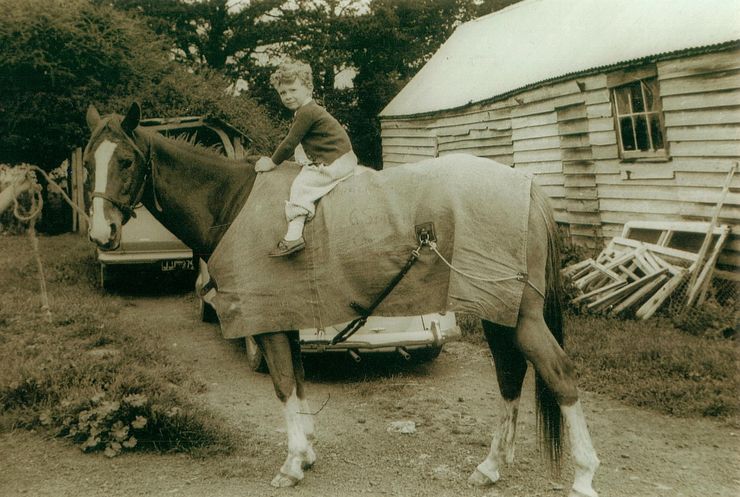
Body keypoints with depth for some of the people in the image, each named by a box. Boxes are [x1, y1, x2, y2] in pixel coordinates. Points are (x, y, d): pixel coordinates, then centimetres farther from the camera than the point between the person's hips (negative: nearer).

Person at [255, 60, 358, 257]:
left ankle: (293, 236, -23)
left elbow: (290, 143, -12)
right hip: (343, 159, 11)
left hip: (334, 163, -11)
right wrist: (273, 158, 23)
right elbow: (290, 140, 26)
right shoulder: (308, 111, 18)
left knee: (301, 185, -16)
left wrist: (272, 163, 0)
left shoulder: (307, 112, -15)